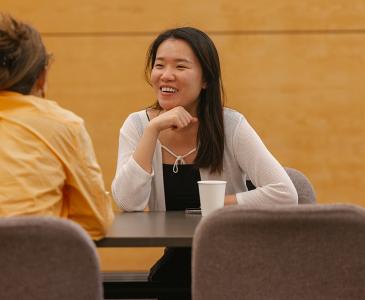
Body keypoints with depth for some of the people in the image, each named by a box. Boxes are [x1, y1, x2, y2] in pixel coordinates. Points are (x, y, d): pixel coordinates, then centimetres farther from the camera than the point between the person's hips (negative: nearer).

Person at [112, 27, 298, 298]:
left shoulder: (230, 125, -10)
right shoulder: (137, 125, -2)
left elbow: (285, 194, -18)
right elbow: (129, 203, -16)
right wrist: (153, 129, -19)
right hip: (175, 263, 3)